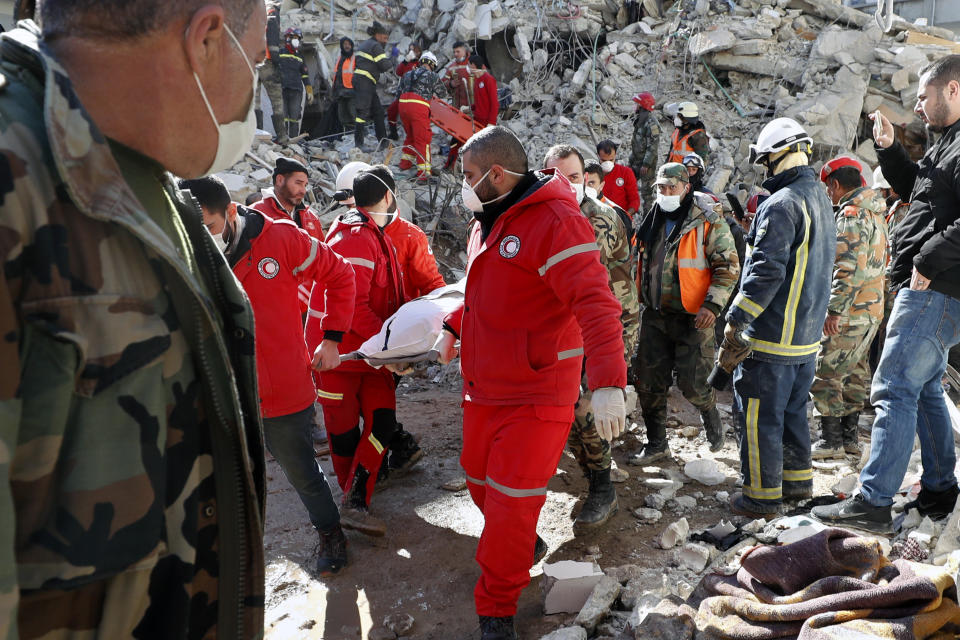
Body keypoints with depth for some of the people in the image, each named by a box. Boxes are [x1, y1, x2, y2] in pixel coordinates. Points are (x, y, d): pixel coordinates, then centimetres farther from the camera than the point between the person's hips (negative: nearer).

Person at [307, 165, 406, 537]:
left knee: (382, 420, -2)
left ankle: (356, 503, 2)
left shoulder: (374, 235, 15)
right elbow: (351, 306, -25)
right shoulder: (356, 239, -18)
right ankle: (352, 499, 21)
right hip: (340, 350, -9)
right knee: (345, 429, 5)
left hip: (372, 349, 9)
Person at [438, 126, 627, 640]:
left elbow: (595, 304, -30)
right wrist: (454, 328, 29)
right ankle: (524, 546, 47)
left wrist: (608, 382, -40)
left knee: (512, 501, -1)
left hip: (536, 395, -8)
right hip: (484, 386, 9)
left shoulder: (554, 221, -20)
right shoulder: (488, 221, 10)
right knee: (481, 481, 19)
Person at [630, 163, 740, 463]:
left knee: (693, 384, -4)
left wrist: (712, 304, -18)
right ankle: (656, 444, 22)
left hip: (692, 317, -6)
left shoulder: (708, 222, -8)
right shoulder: (652, 220, 11)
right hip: (654, 315, 6)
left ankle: (709, 412, 31)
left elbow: (728, 266, -9)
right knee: (649, 384, 8)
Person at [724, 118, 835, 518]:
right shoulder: (821, 199, 13)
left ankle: (762, 496, 10)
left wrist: (735, 320, -17)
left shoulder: (781, 204, -18)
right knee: (793, 410, 21)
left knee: (760, 417, 1)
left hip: (772, 336, -9)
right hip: (808, 335, 9)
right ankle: (798, 481, 33)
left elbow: (765, 272, -23)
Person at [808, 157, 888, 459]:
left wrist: (835, 309, -24)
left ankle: (831, 440, 1)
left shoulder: (851, 213, -15)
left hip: (850, 312, -10)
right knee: (855, 374, 15)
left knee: (824, 372, -4)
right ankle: (849, 436, 24)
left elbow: (850, 267, -25)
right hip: (872, 309, 10)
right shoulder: (875, 213, 16)